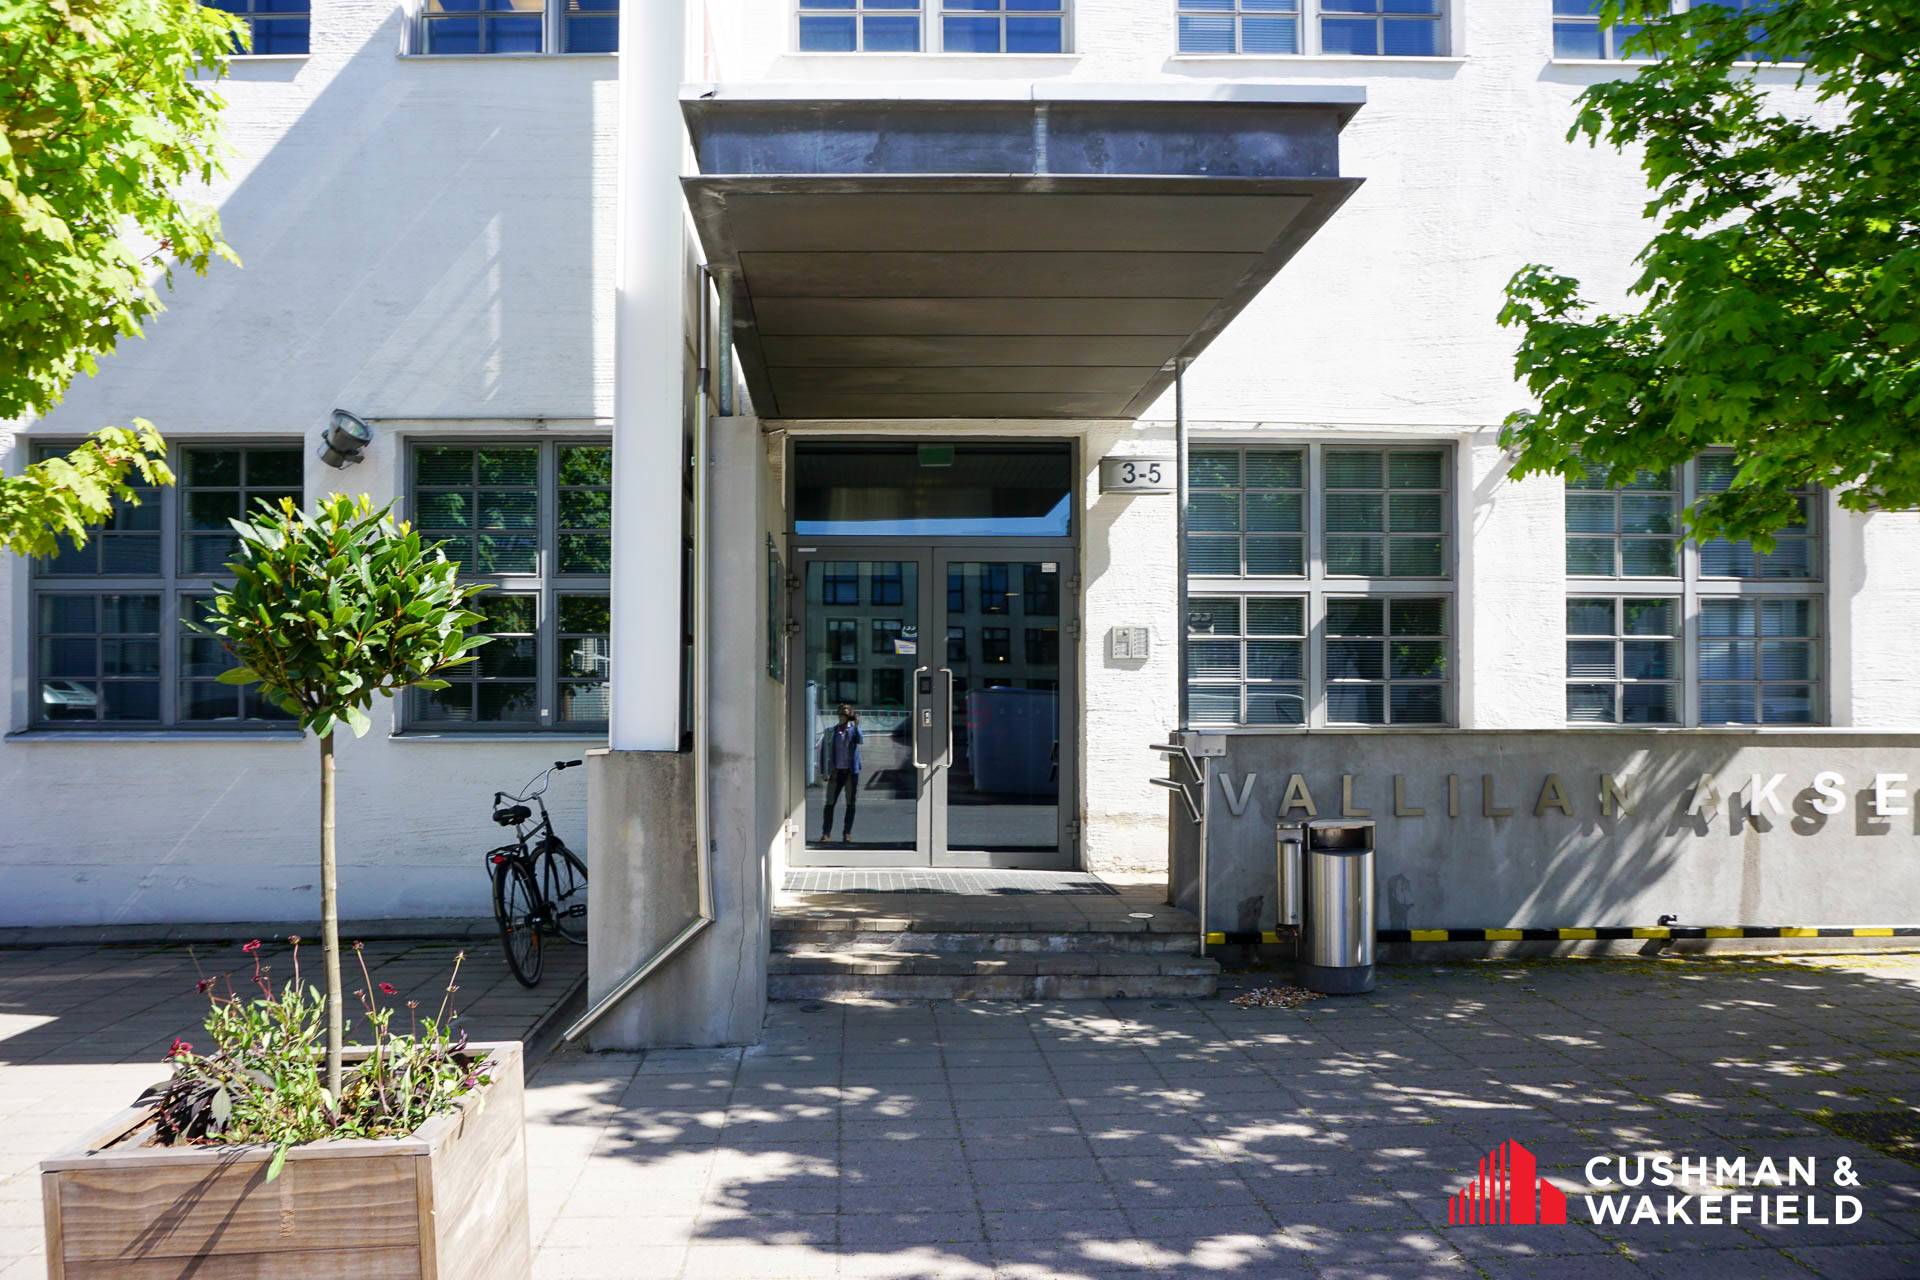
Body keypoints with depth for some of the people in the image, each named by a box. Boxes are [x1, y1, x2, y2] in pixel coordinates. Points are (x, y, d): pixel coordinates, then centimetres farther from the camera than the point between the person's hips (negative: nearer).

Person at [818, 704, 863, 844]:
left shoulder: (854, 729, 3)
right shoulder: (832, 732, 3)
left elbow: (860, 741, -17)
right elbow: (824, 751, 5)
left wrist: (856, 726, -29)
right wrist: (825, 771, 0)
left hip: (851, 771, 0)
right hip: (836, 771, 0)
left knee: (851, 803, 4)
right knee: (830, 802, -2)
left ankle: (847, 833, 12)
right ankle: (826, 833, 3)